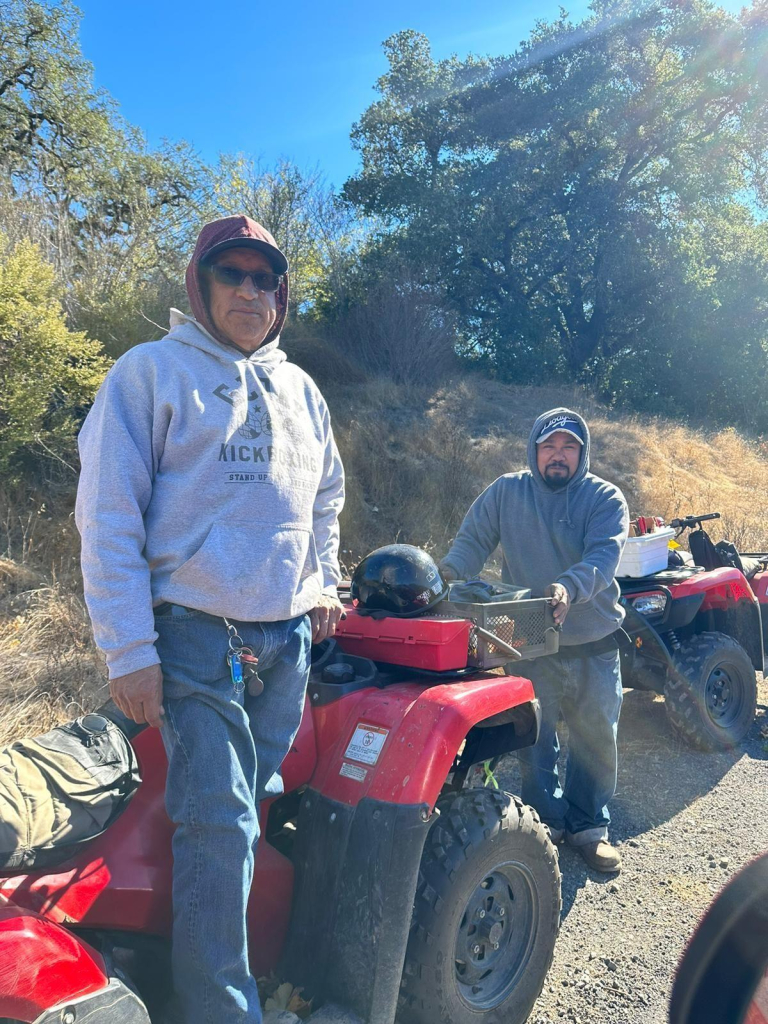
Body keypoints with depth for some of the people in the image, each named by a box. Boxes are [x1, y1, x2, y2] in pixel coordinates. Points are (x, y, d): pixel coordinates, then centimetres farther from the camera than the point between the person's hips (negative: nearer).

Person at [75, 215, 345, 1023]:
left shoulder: (298, 389, 16)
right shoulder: (150, 371, -2)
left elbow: (326, 497, 27)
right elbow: (108, 515, -8)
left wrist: (322, 584, 16)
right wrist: (128, 652, -13)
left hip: (289, 637, 6)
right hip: (196, 634, -5)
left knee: (265, 807, 15)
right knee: (219, 825, -7)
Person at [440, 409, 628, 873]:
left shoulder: (605, 499, -3)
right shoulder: (506, 492, 1)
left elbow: (603, 556, -18)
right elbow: (472, 541, -4)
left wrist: (569, 587, -38)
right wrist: (449, 574, -25)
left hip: (593, 642, 1)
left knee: (595, 737, 13)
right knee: (536, 738, 8)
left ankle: (590, 825, 34)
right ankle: (548, 820, 30)